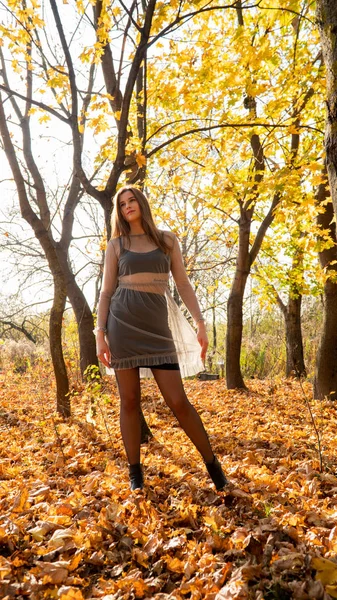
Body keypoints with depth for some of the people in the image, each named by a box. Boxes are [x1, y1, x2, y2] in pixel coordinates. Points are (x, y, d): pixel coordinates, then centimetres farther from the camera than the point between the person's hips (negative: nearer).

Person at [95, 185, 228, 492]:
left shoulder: (167, 239, 11)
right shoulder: (116, 245, 10)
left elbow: (183, 284, 8)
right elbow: (106, 292, 7)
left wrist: (201, 323, 0)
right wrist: (100, 334, -2)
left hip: (157, 325, 0)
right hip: (123, 323, 0)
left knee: (178, 401, -3)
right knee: (129, 400, 3)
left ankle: (212, 462, 15)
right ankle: (135, 471, 18)